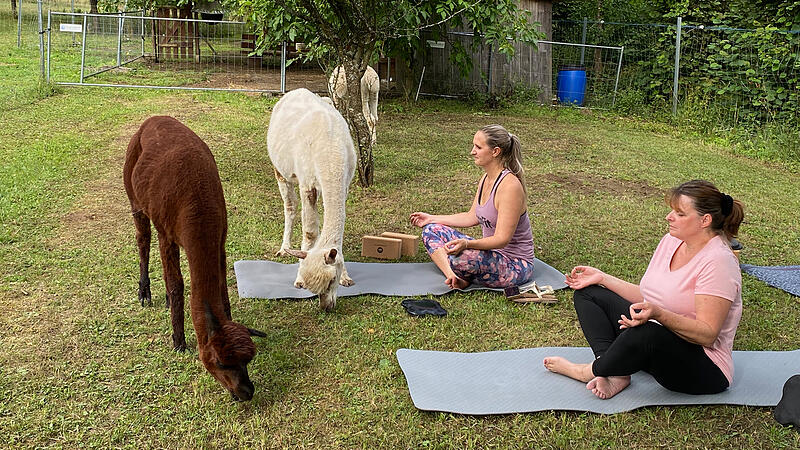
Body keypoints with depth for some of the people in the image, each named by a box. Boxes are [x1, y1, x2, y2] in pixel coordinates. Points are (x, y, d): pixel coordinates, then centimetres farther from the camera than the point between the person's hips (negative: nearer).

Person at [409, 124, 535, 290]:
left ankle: (462, 279, -2)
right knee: (431, 230, 5)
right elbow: (472, 217, 17)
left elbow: (502, 239, -26)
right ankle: (453, 277, -18)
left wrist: (467, 244, -41)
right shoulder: (486, 178, 5)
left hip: (516, 265, -10)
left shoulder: (510, 185, -24)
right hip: (492, 253, 10)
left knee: (456, 256, -37)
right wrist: (432, 219, 16)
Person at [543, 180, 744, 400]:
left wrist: (658, 314, -38)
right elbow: (647, 296, 13)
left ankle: (591, 371, -11)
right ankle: (615, 375, -16)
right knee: (587, 294, 5)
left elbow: (707, 335, -25)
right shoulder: (671, 241, 5)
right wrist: (602, 278, 7)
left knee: (647, 333, -41)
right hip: (657, 339, 9)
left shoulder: (718, 261, -20)